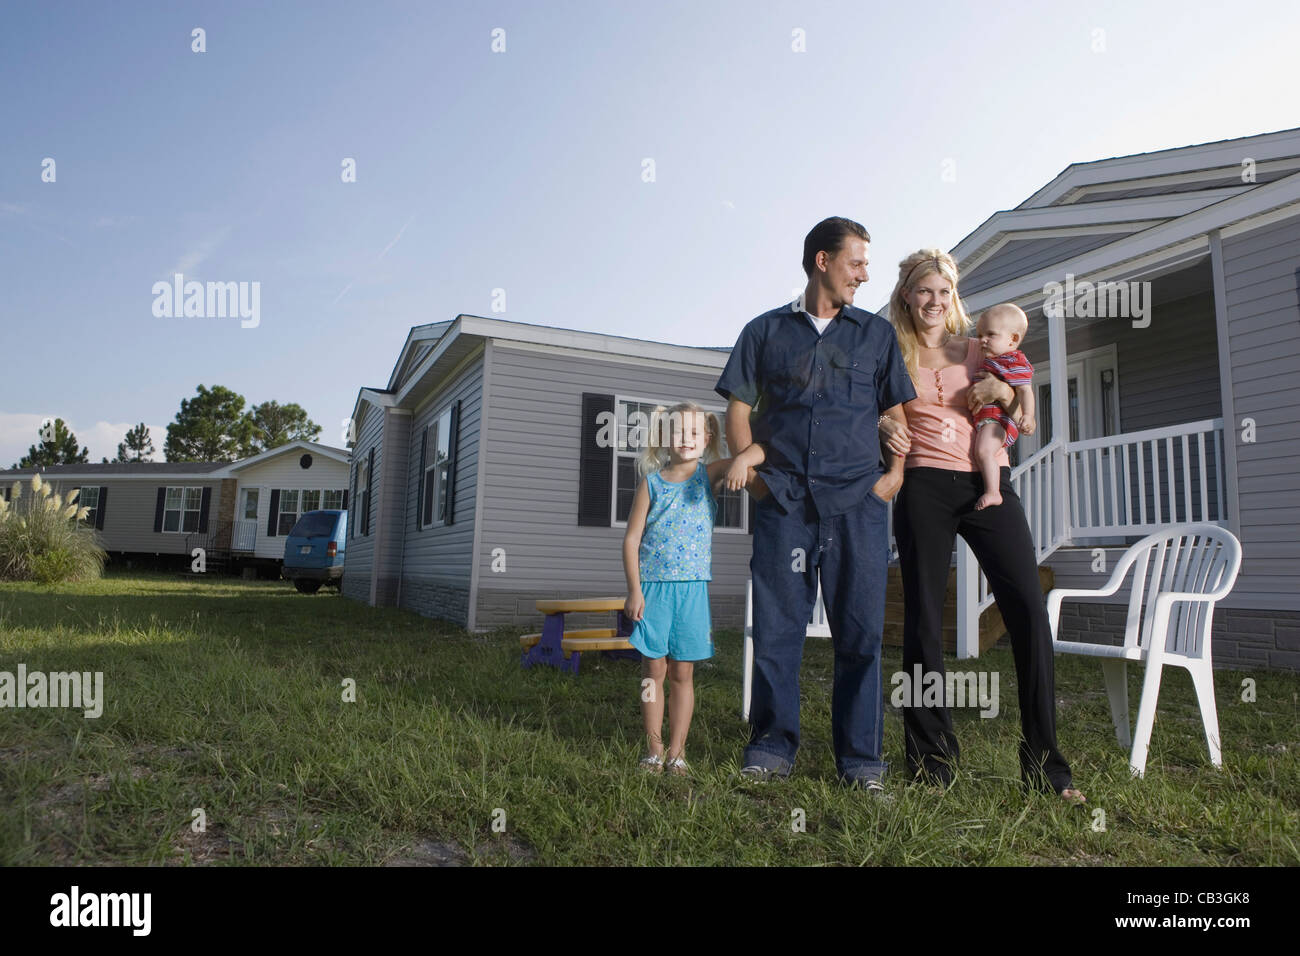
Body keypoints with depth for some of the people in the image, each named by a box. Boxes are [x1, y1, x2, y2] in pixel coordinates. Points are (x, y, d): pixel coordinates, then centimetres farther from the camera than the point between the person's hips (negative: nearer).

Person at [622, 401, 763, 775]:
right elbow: (632, 539, 1)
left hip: (692, 588, 1)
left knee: (683, 673, 7)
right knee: (654, 668, 4)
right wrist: (634, 590, -5)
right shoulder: (651, 482, 2)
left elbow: (758, 451, -5)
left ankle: (677, 750, 17)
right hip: (653, 586, 0)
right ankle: (654, 748, 16)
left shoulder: (708, 474, 4)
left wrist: (742, 460, -27)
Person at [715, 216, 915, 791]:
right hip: (784, 500, 0)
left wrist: (895, 472, 0)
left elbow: (899, 412, 15)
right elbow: (739, 408, 12)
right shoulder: (765, 331, 15)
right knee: (776, 625, 0)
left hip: (857, 500, 1)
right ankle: (773, 745, 13)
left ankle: (860, 756, 11)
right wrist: (749, 466, -3)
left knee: (860, 630, 0)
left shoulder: (876, 333, 18)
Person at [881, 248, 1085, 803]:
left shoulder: (982, 350, 14)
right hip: (926, 487, -1)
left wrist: (1002, 391, -4)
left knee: (1030, 611, -8)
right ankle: (932, 760, 13)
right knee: (923, 619, 0)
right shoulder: (893, 356, 9)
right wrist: (885, 428, -9)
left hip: (990, 486, 2)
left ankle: (1044, 764, 4)